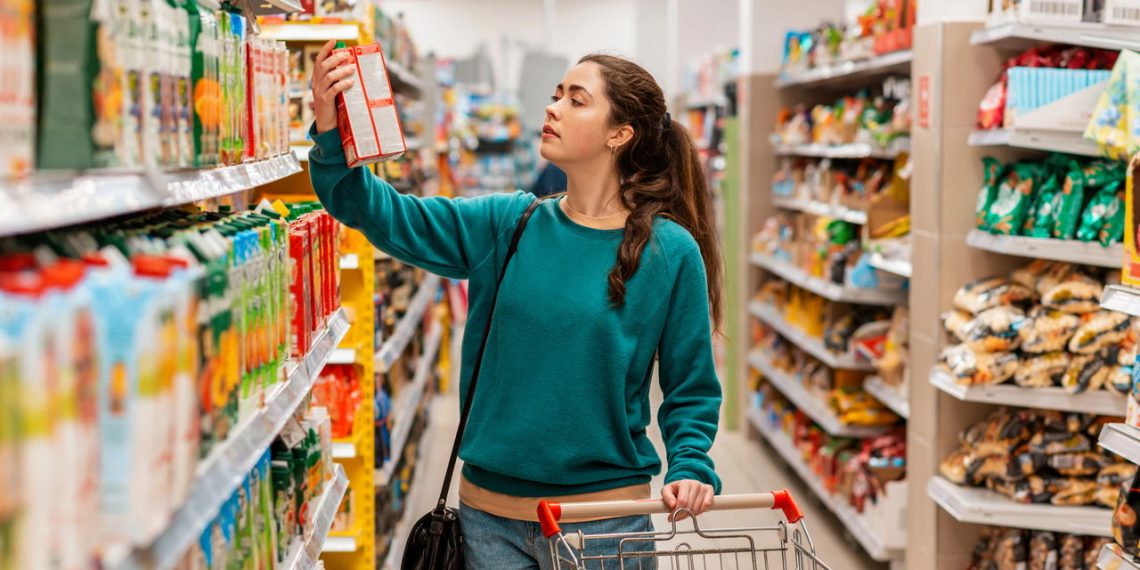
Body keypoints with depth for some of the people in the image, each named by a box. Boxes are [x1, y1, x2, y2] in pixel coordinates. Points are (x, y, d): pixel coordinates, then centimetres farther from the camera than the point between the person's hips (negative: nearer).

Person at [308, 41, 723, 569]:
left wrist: (690, 468, -16)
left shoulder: (670, 253, -6)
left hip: (604, 519, -3)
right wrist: (331, 136, -21)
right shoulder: (507, 226, 2)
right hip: (489, 513, 3)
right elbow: (386, 216, -6)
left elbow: (691, 390, 0)